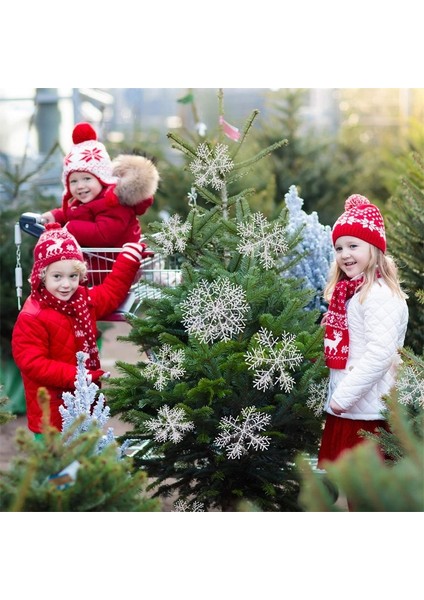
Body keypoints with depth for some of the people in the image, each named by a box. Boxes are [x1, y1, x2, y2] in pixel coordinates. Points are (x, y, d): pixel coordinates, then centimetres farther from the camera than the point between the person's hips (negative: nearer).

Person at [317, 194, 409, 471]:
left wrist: (344, 395, -22)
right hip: (345, 407, 9)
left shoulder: (380, 294, -15)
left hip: (366, 410, -9)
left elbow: (381, 353, -24)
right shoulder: (350, 292, 15)